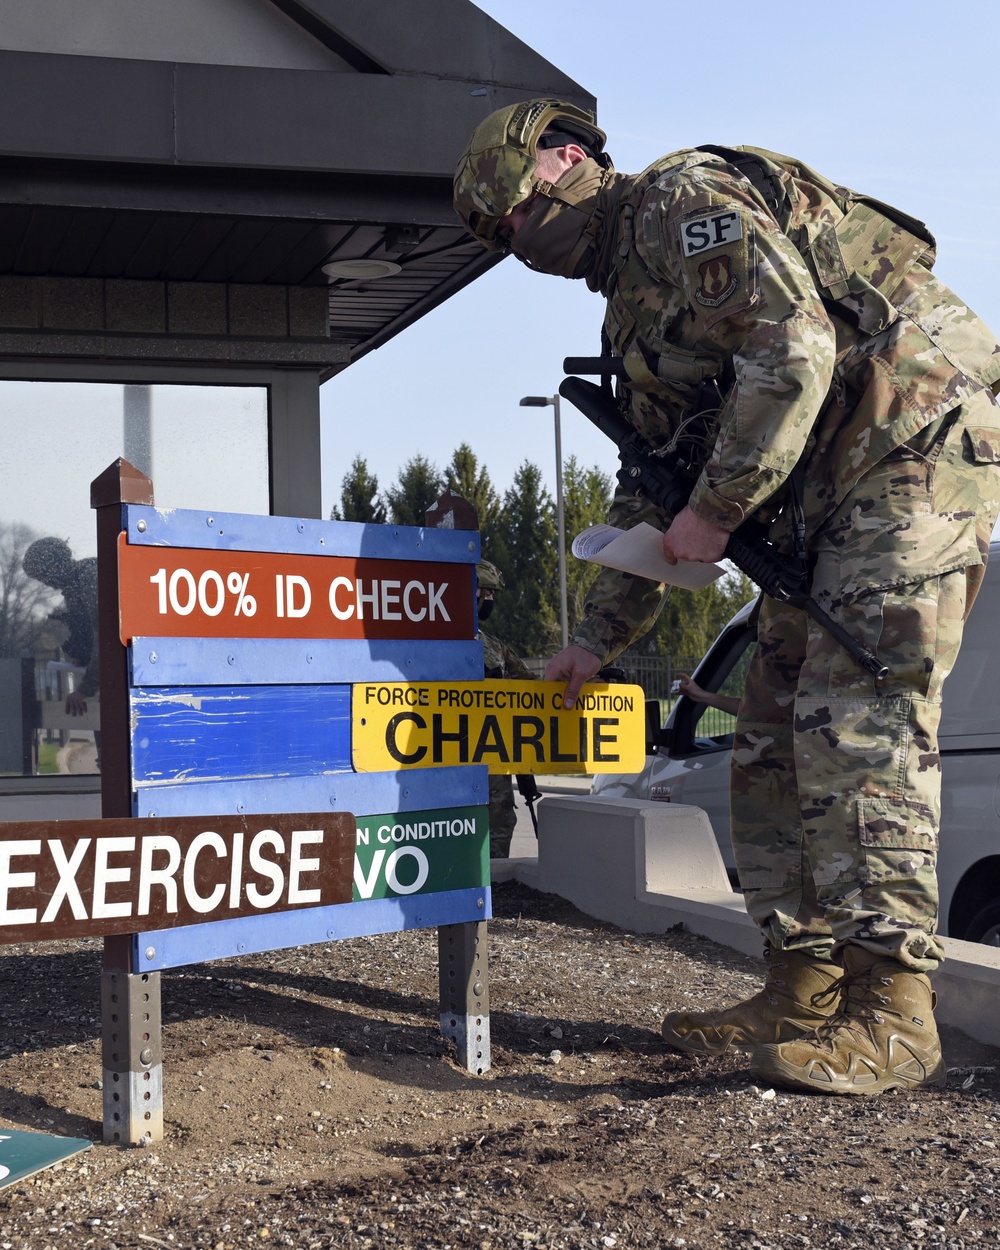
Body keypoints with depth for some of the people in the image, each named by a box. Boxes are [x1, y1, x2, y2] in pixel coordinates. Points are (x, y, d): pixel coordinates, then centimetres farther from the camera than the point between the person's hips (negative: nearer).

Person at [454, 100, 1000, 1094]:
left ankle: (891, 1013, -13)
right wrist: (598, 636, 20)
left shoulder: (686, 200, -9)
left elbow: (795, 350, -23)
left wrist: (716, 512, -18)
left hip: (913, 439, -10)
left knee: (859, 724, -16)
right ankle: (804, 993, 12)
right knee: (775, 739, 6)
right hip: (823, 491, 10)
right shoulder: (633, 302, 20)